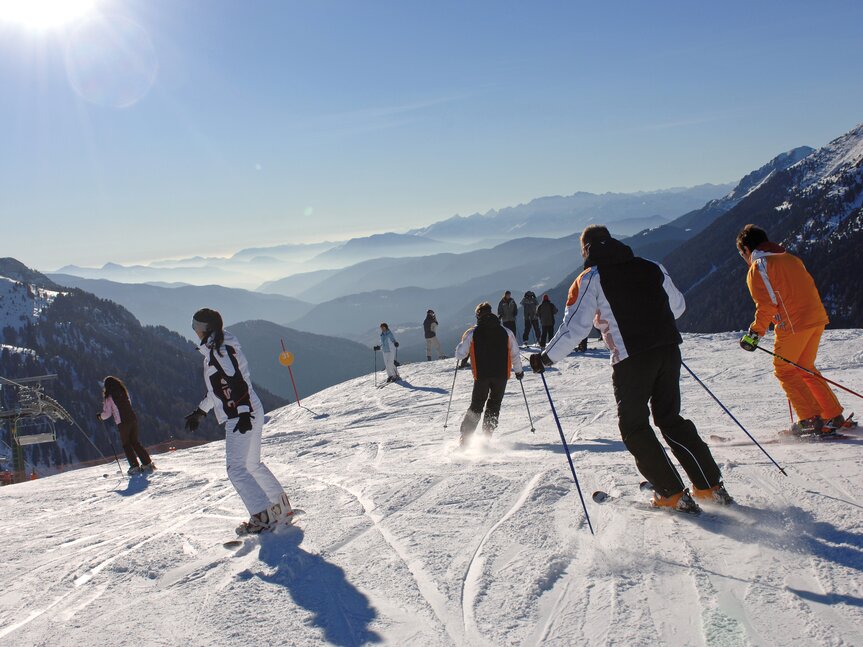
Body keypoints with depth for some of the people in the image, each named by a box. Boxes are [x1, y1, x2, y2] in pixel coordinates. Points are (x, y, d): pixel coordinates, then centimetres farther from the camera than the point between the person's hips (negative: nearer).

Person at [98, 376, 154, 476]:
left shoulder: (109, 398, -6)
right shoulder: (124, 392, 10)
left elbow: (107, 413, -4)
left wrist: (100, 416, 17)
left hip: (122, 423, -5)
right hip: (133, 419, 5)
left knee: (126, 444, 9)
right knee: (135, 442, 15)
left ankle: (135, 466, 4)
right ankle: (147, 463, 9)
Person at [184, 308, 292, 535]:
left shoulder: (221, 350, -12)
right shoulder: (214, 350, 19)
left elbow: (238, 381, -21)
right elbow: (217, 388, 27)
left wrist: (243, 413, -26)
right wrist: (200, 411, 32)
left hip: (241, 416, -10)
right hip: (248, 414, 10)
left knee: (236, 468, -9)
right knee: (252, 465, 17)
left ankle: (264, 516, -10)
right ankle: (282, 508, 22)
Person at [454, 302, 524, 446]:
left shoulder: (472, 333, -3)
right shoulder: (506, 332, 3)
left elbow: (460, 354, 0)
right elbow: (515, 354, 6)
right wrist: (519, 371, 20)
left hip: (481, 376, -1)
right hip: (501, 375, 1)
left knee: (476, 407, 12)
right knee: (493, 407, 14)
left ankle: (465, 438, 6)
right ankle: (486, 438, 6)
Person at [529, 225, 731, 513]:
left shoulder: (590, 279, 0)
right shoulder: (651, 267, 14)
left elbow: (574, 327, -6)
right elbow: (678, 305, 22)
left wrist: (546, 357, 3)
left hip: (631, 359, -5)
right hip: (668, 350, 5)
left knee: (634, 426, 11)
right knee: (670, 418, 20)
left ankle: (672, 494, 9)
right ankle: (711, 486, 21)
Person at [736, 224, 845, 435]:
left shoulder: (757, 268, -5)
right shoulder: (790, 257, 20)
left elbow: (766, 305, -13)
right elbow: (808, 289, 20)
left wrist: (755, 334, -6)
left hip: (794, 324, -8)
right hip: (817, 318, 8)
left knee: (784, 371, 7)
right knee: (805, 369, 20)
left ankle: (811, 419, 2)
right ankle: (834, 416, 20)